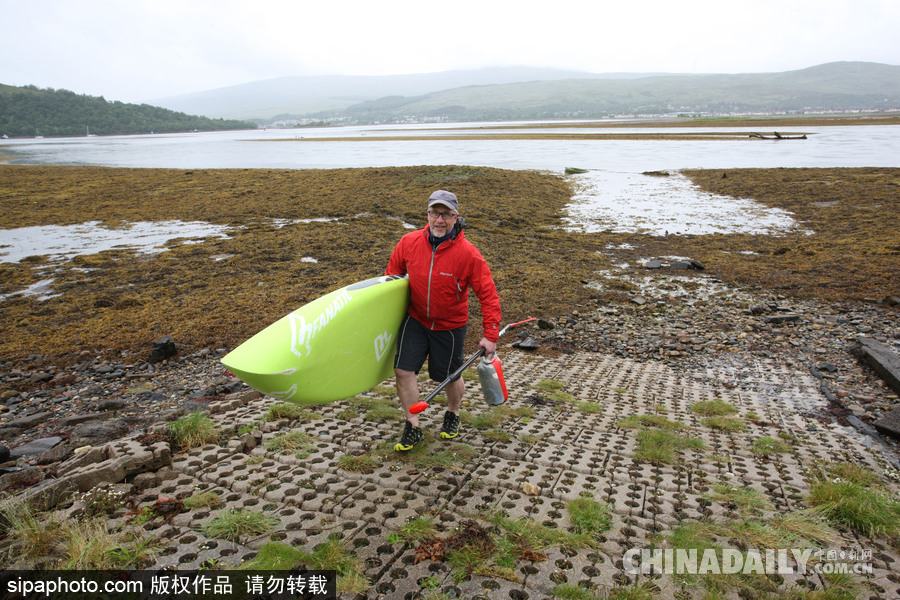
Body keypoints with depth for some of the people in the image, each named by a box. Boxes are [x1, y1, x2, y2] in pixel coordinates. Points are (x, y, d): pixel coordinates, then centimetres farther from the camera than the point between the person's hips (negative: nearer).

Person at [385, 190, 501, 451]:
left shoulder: (468, 254, -21)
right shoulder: (409, 242, -12)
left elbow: (488, 295, -16)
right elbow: (392, 277, 5)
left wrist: (490, 335, -18)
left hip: (450, 325, -2)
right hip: (415, 319, 3)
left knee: (450, 376, 12)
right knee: (403, 370, -5)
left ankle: (453, 415, 44)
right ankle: (412, 427, 13)